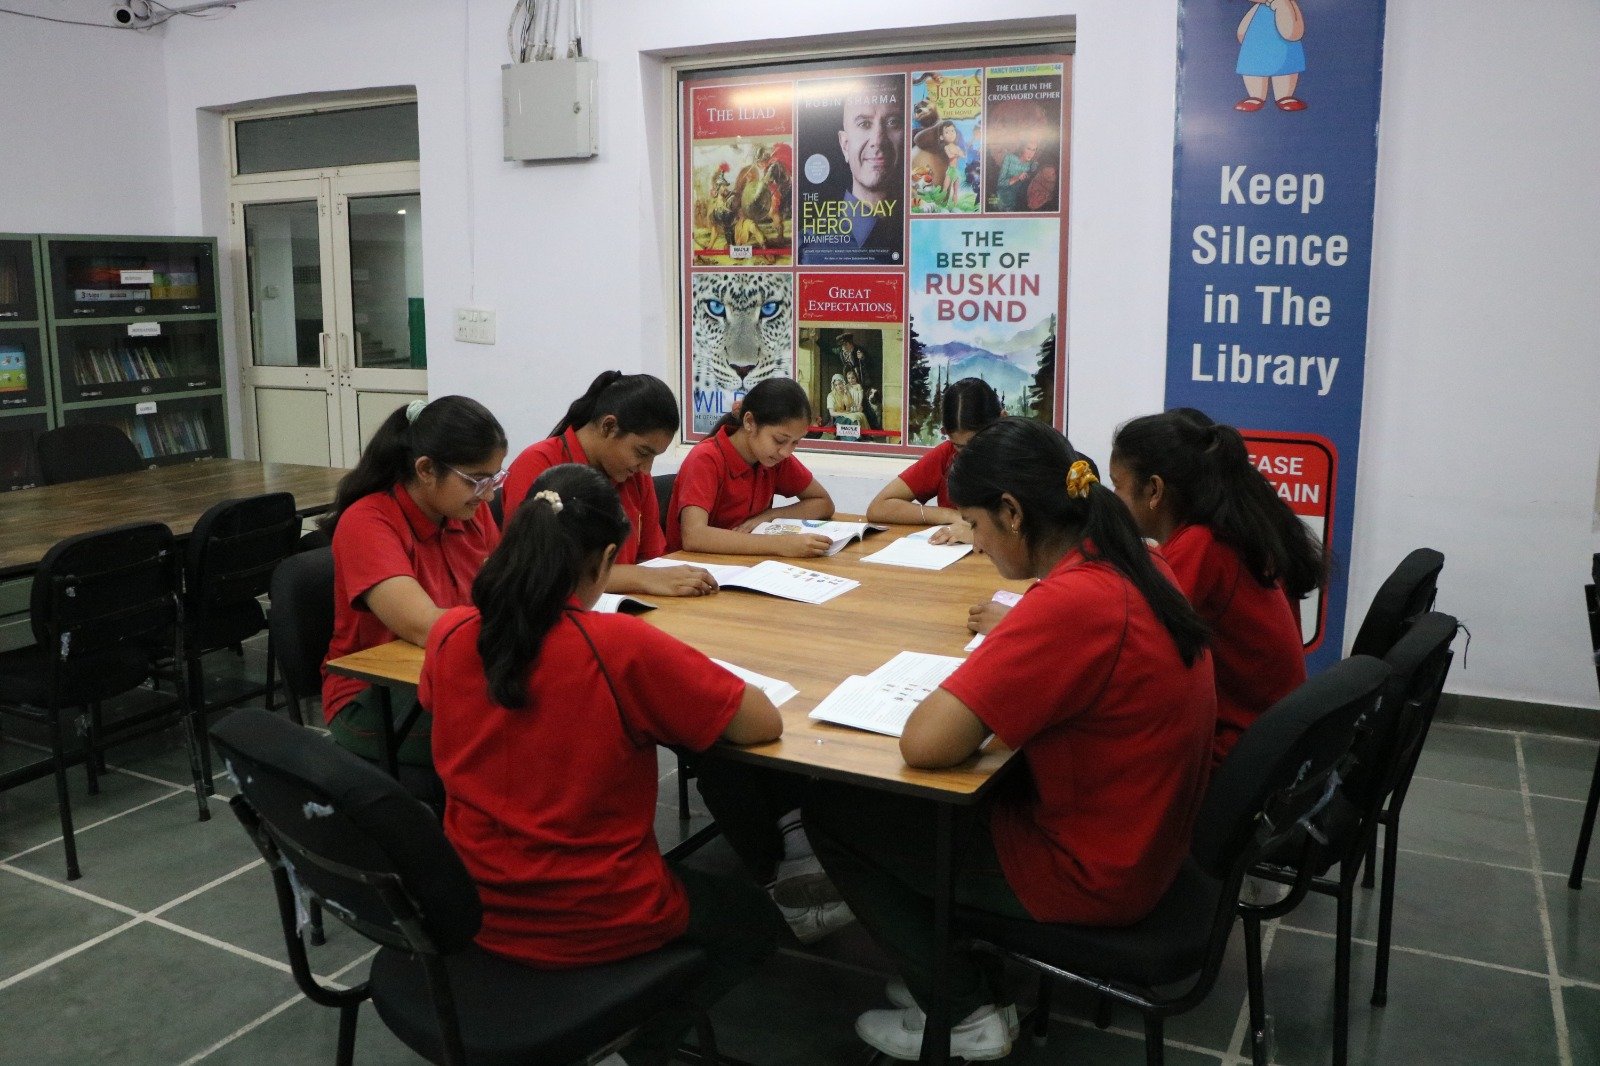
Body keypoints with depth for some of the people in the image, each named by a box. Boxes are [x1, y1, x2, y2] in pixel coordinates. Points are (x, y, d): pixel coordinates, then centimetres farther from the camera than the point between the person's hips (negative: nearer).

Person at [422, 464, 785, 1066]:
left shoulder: (450, 635, -9)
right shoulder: (622, 647, -25)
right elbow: (764, 724, -16)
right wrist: (665, 686, 1)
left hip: (473, 908, 7)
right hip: (594, 926, -6)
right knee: (752, 920, 24)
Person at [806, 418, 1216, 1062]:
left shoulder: (1070, 600, -30)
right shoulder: (1135, 567, -2)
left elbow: (925, 744, -32)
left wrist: (955, 697, -10)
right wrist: (988, 700, 1)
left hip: (1088, 876, -9)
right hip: (1140, 845, 9)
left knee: (831, 811, 3)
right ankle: (954, 969, 27)